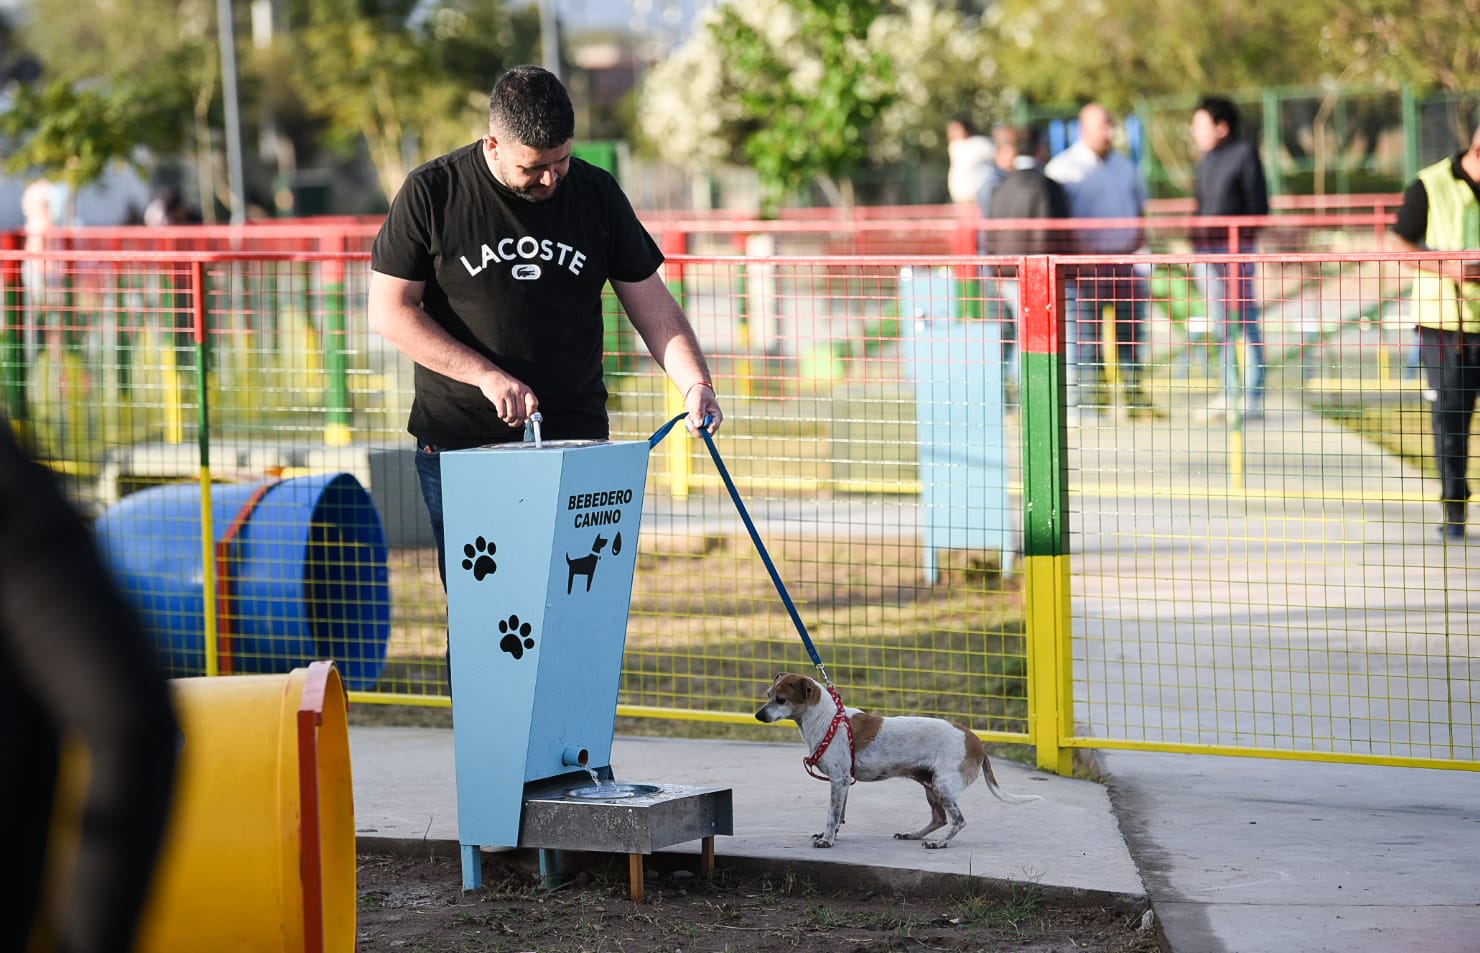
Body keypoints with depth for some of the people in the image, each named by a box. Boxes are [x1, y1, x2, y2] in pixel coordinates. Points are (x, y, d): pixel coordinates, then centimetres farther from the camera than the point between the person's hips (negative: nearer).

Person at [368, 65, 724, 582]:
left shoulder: (597, 194, 5)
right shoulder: (432, 192, -3)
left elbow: (653, 306, 8)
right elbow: (390, 310, -4)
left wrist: (695, 384, -10)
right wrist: (488, 376, -13)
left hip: (575, 439, 2)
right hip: (459, 439, -1)